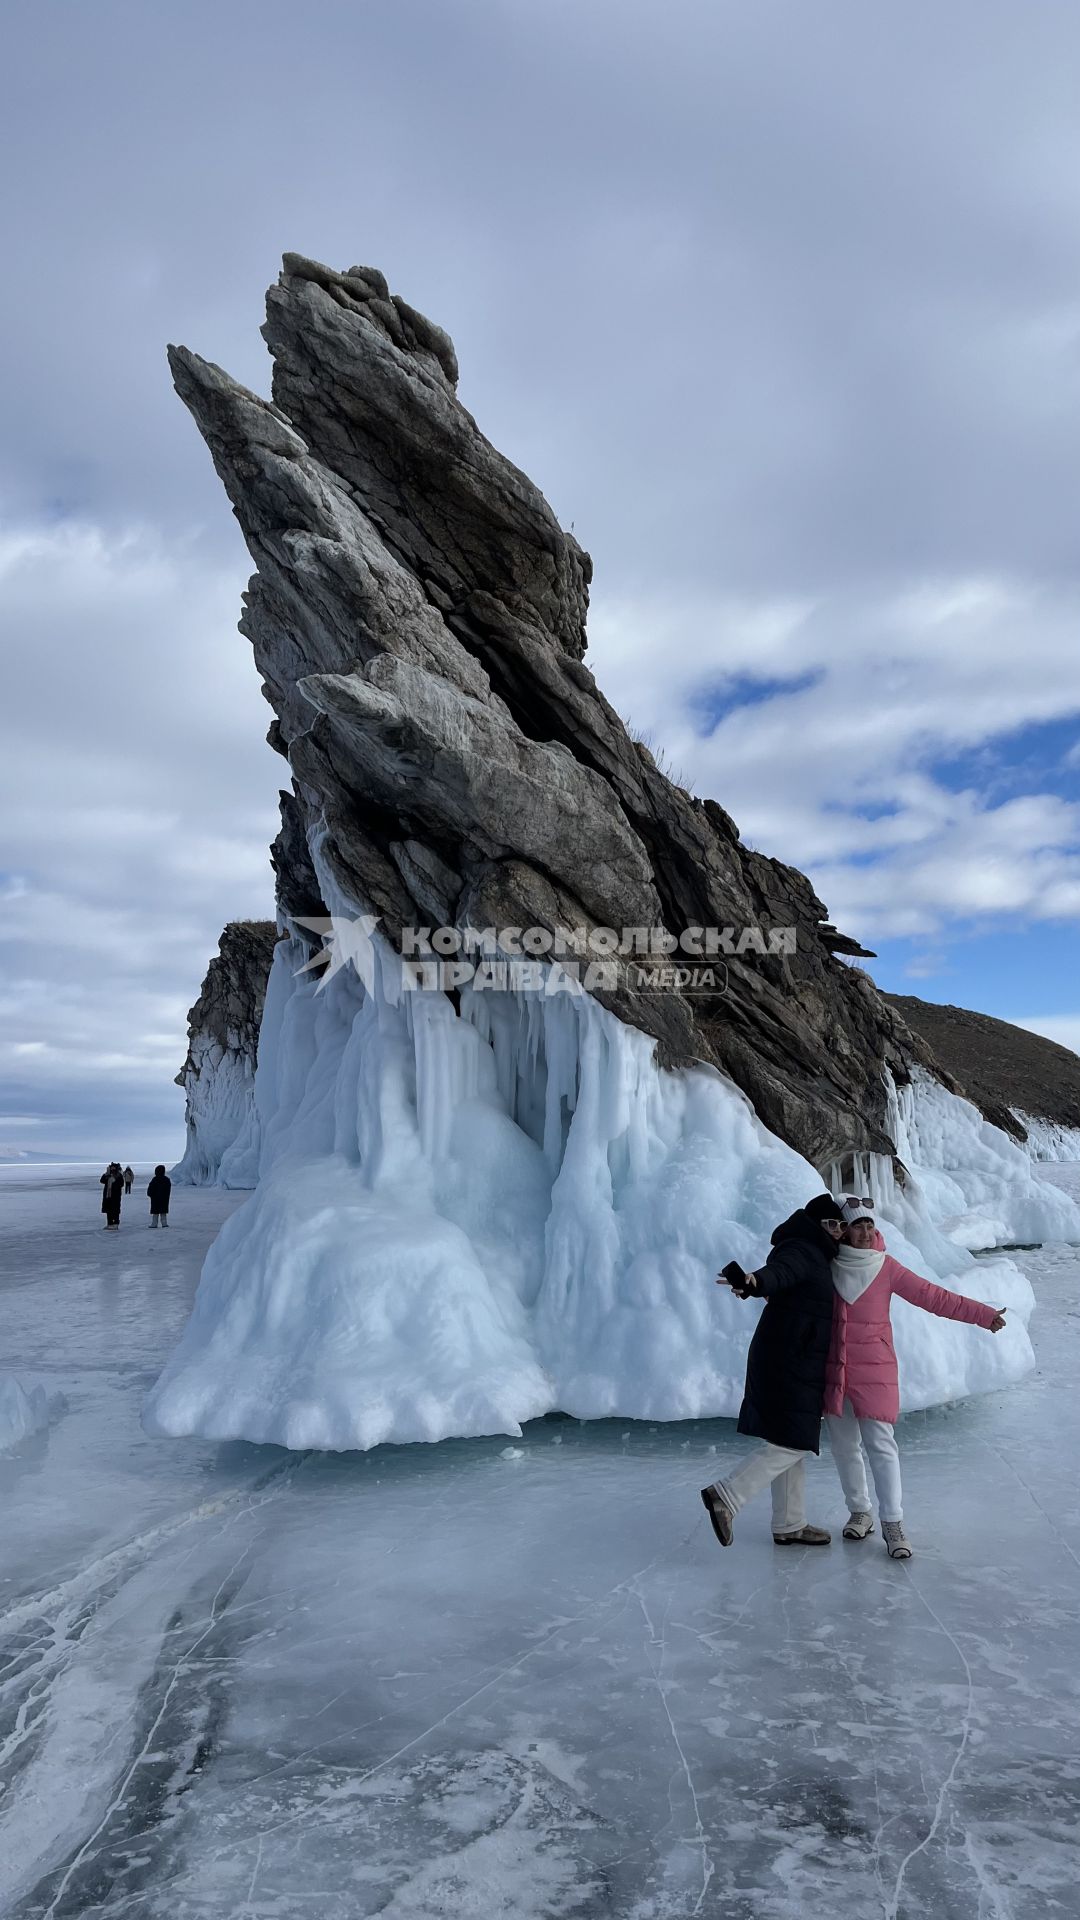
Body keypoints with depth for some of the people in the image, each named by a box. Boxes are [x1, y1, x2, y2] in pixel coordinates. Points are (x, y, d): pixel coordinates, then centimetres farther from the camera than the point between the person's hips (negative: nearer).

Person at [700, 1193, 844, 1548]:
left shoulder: (817, 1256, 17)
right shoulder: (802, 1252, -15)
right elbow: (776, 1272, -37)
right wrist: (754, 1282, -58)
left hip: (791, 1365, 10)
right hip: (788, 1365, -10)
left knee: (793, 1445, 15)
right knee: (791, 1445, -9)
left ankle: (789, 1525, 23)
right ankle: (726, 1495, -10)